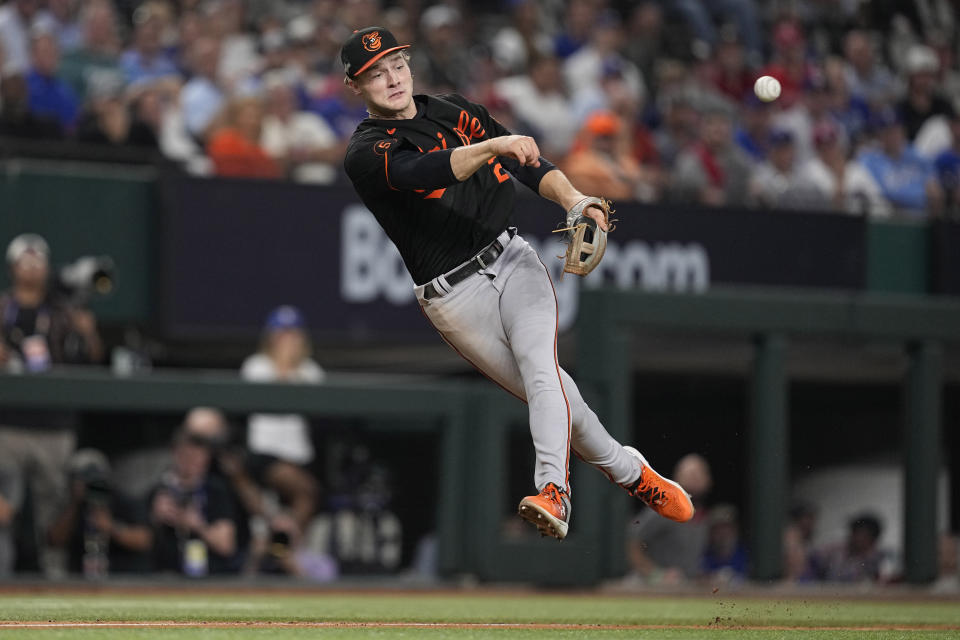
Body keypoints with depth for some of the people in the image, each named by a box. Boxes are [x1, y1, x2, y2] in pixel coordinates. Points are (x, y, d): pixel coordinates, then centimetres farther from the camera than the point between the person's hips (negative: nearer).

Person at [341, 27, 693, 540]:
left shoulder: (456, 112, 12)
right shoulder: (366, 153, -5)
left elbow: (530, 166, 7)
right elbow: (422, 173, -27)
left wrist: (572, 198, -14)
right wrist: (492, 146, -42)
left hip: (511, 259, 3)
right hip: (454, 296, -3)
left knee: (540, 366, -23)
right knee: (550, 391, -1)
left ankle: (552, 490, -39)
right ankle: (631, 474, 16)